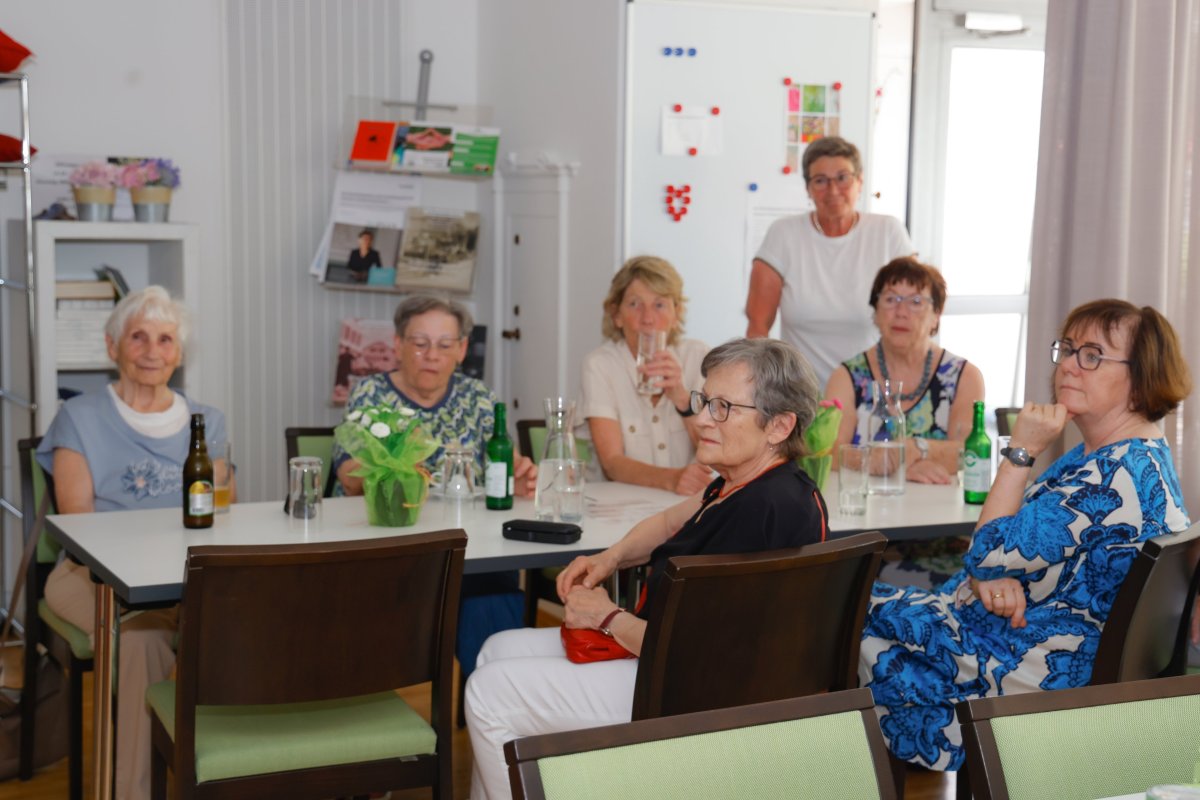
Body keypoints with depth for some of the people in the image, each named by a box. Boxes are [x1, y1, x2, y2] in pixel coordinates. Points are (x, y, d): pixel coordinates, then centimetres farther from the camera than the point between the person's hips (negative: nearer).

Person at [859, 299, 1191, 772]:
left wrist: (1022, 450, -17)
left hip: (1028, 669, -10)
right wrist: (991, 577, -12)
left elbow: (992, 552, -22)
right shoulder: (1113, 457, 9)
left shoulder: (1120, 474, -24)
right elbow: (1002, 548, 10)